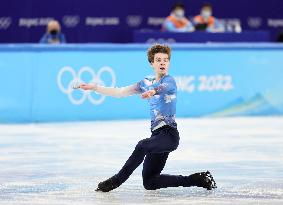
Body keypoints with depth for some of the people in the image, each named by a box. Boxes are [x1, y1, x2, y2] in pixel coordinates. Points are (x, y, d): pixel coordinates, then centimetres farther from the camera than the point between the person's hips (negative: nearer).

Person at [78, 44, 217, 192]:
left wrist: (152, 92, -54)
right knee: (149, 183, 6)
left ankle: (116, 180, -27)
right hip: (158, 134, 9)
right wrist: (93, 87, 12)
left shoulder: (169, 80, -6)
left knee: (142, 146, -36)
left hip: (169, 134, -8)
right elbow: (120, 92, 17)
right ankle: (198, 179, 11)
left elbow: (162, 87, -31)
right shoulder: (146, 83, 16)